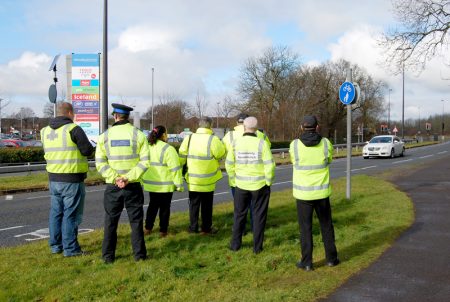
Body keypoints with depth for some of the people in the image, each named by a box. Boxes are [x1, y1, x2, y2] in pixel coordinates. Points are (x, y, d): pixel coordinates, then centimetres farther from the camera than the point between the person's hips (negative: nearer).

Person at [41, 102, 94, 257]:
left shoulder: (45, 131, 8)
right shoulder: (73, 129, -13)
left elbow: (49, 152, 15)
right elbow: (88, 150, -13)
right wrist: (81, 145, 9)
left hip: (53, 178, 7)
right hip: (72, 180, -6)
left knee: (56, 213, 15)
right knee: (71, 214, 0)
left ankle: (55, 245, 23)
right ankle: (70, 248, 5)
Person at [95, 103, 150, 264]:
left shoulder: (104, 136, 0)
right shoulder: (138, 135, -2)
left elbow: (100, 163, -8)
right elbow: (144, 162, -11)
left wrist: (115, 178, -14)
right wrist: (128, 178, -16)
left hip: (112, 186, 1)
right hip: (133, 186, 0)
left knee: (111, 222, 12)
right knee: (136, 221, 10)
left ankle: (108, 256, 17)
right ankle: (139, 254, 14)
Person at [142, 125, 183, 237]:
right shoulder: (168, 149, -17)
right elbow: (175, 168, -17)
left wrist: (142, 181, 21)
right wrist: (179, 184, -9)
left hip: (150, 184, 6)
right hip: (165, 185, -6)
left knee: (153, 205, 19)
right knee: (164, 207, 7)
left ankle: (147, 228, 22)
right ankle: (163, 231, 12)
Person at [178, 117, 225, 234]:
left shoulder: (189, 138, -5)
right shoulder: (213, 139, -15)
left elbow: (181, 157, -1)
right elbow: (222, 155, -7)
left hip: (193, 179, 3)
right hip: (208, 179, -2)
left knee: (194, 204, 14)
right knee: (207, 205, 11)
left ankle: (193, 227, 19)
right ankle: (206, 228, 18)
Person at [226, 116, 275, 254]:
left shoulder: (236, 143, -5)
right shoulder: (262, 143, -12)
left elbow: (229, 164, 0)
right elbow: (270, 165, -15)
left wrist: (234, 181, 11)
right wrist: (268, 181, -1)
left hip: (241, 185, 2)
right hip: (260, 185, -2)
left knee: (239, 214, 17)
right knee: (259, 215, 10)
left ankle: (235, 244, 22)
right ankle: (257, 247, 14)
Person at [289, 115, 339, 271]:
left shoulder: (294, 145, -11)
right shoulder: (326, 143, -7)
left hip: (303, 193, -1)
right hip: (322, 192, 2)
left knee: (305, 228, 8)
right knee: (326, 225, 17)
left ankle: (307, 262, 13)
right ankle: (331, 258, 26)